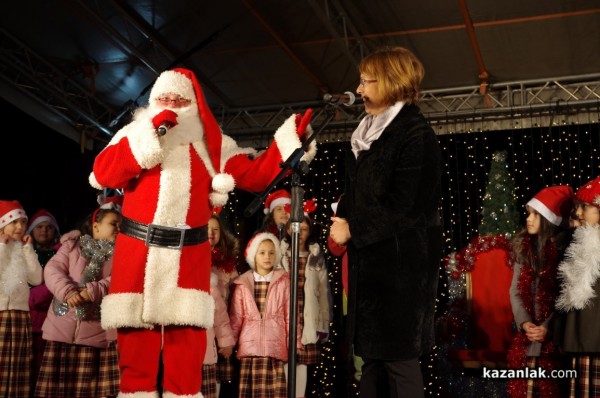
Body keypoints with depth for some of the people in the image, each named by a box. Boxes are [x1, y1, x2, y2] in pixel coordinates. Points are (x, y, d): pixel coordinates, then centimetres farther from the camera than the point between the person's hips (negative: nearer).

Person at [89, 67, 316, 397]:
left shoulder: (212, 144, 12)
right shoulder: (136, 135, 9)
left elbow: (255, 175, 4)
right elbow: (102, 175, -7)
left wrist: (290, 141, -8)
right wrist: (149, 135, -11)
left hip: (188, 256, 1)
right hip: (138, 252, -1)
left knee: (187, 352, 0)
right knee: (136, 350, 0)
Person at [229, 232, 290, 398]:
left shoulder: (283, 281, 5)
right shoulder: (242, 284, 7)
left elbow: (290, 315, 5)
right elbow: (235, 318, 8)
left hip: (275, 347, -1)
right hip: (250, 347, 1)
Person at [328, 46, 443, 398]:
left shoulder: (415, 133, -11)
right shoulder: (369, 134, 17)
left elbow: (407, 207, -18)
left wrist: (353, 230, -12)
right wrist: (343, 219, 0)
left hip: (402, 262, -9)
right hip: (370, 260, 9)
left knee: (399, 356, -5)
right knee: (372, 354, 12)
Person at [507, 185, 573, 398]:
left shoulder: (565, 250, -6)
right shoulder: (523, 247, 8)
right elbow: (515, 290, 5)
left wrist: (548, 326, -16)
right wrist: (524, 322, -9)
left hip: (554, 335, -4)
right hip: (525, 334, 4)